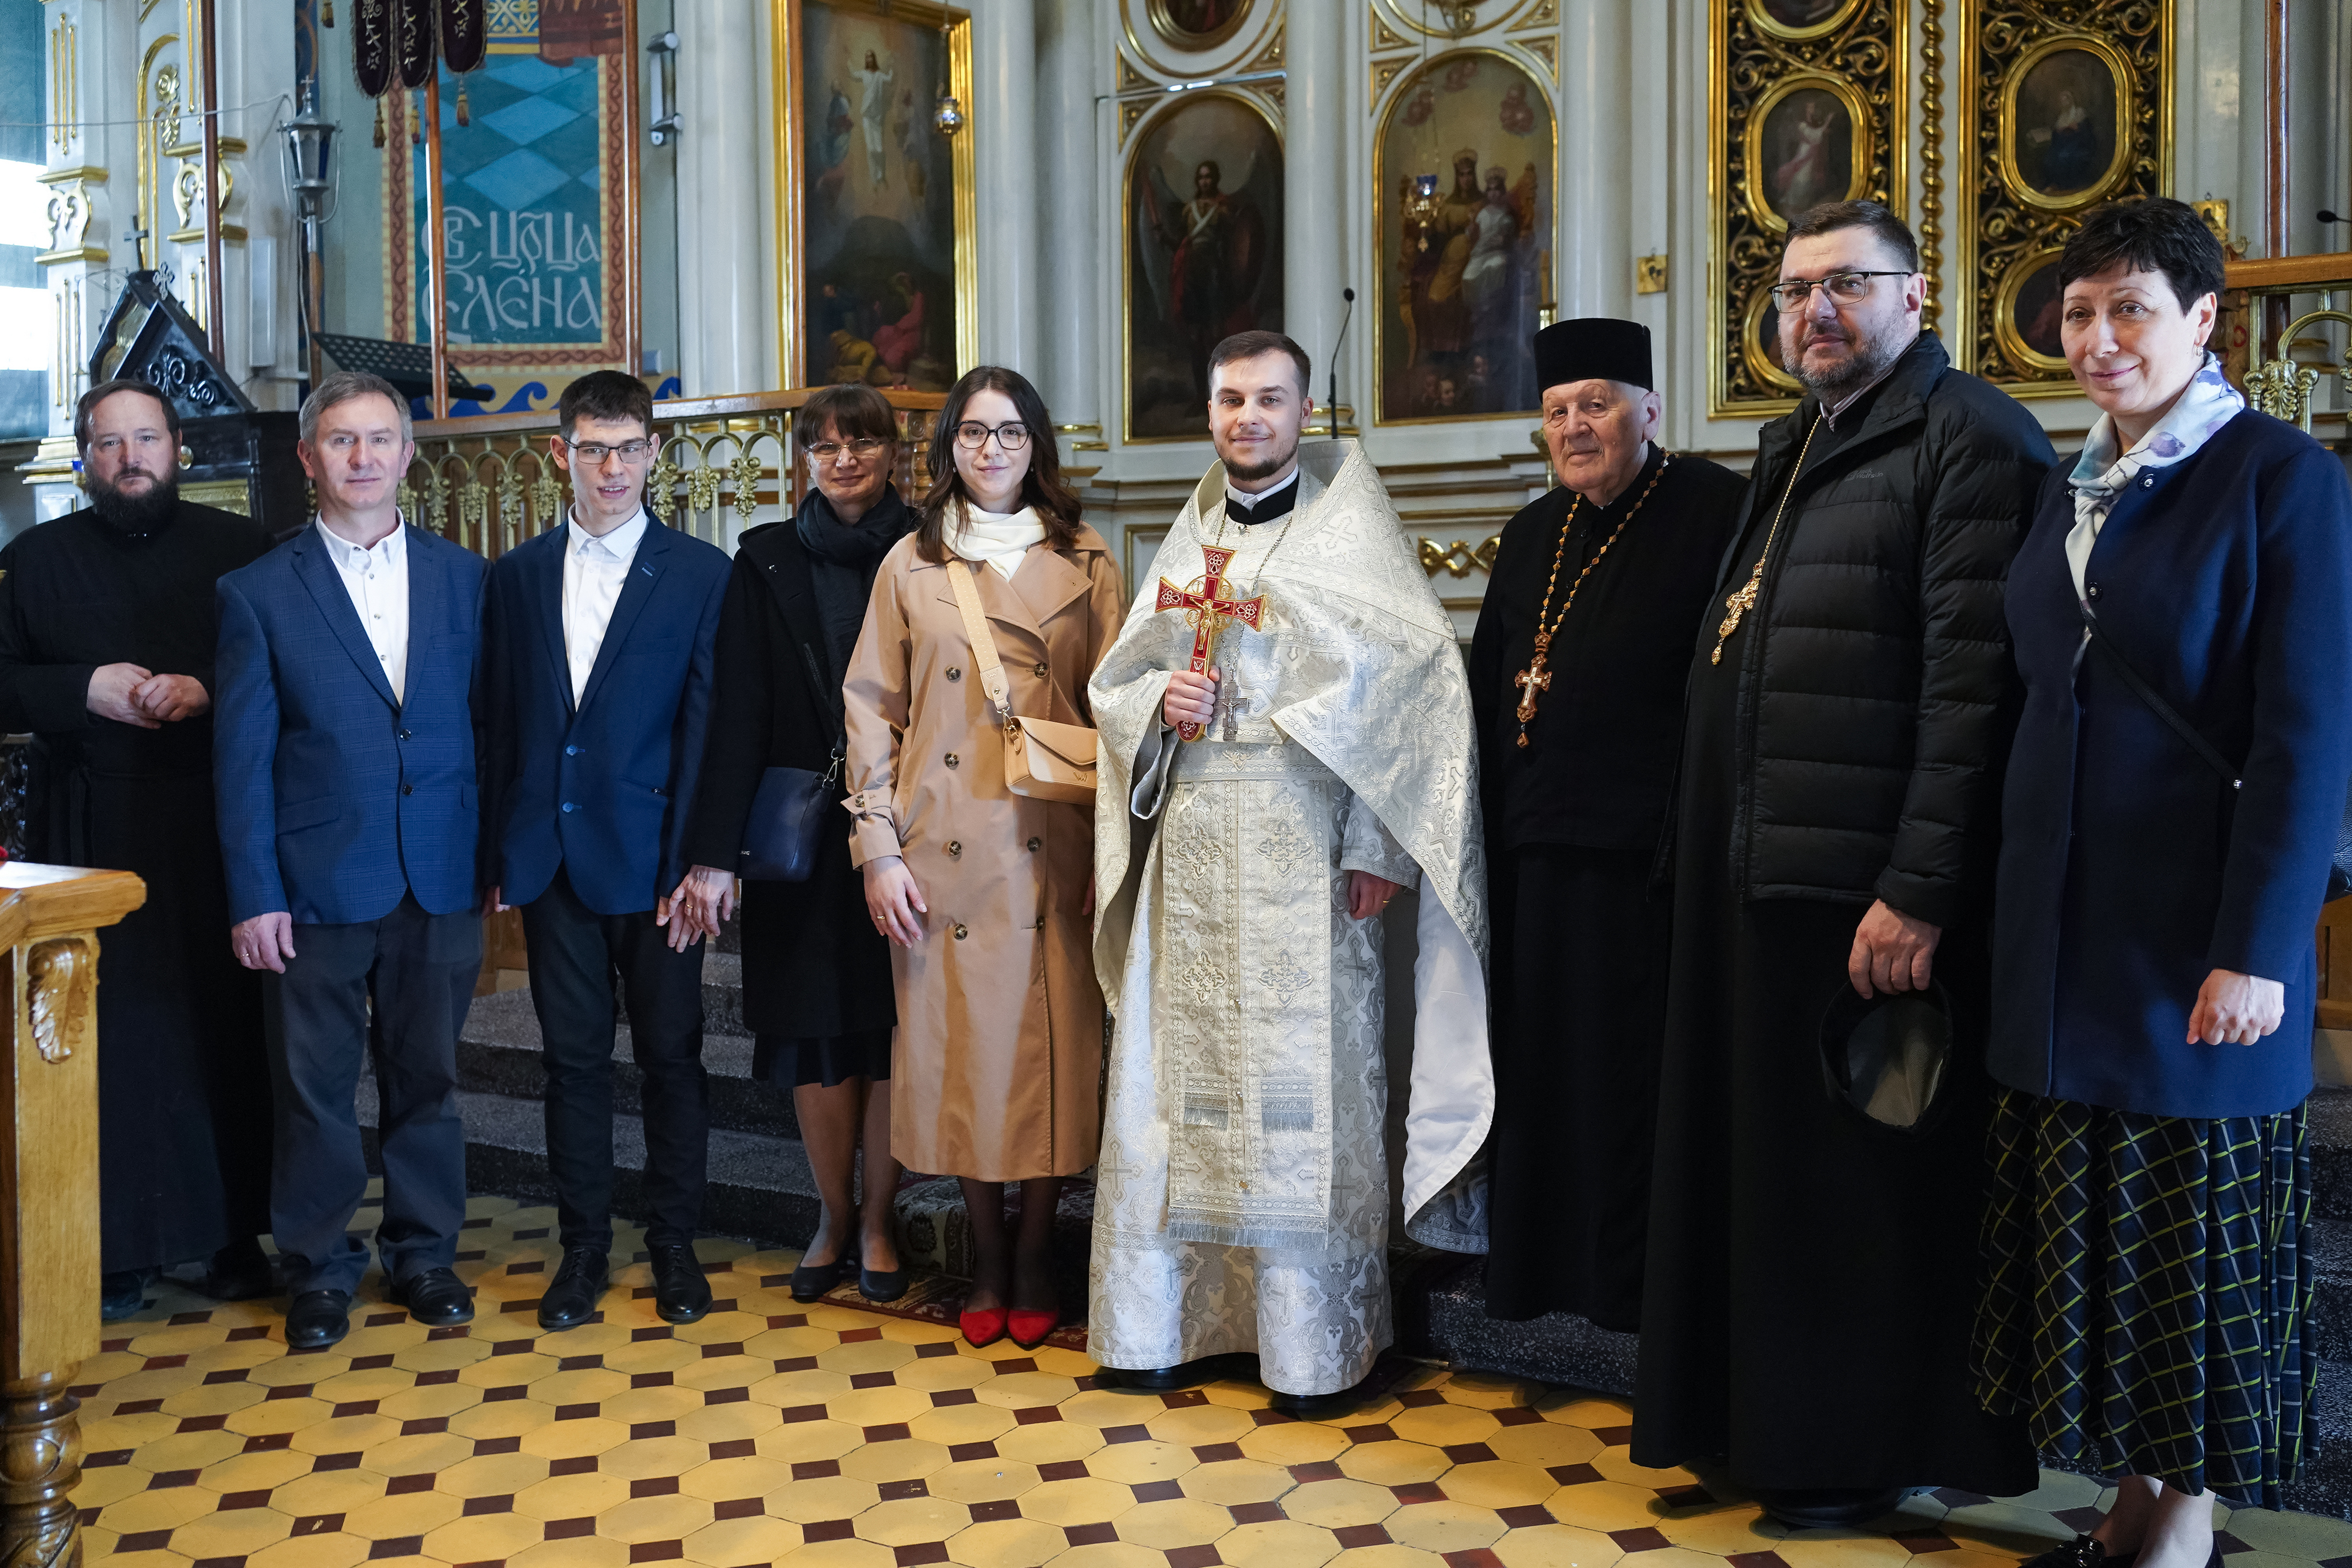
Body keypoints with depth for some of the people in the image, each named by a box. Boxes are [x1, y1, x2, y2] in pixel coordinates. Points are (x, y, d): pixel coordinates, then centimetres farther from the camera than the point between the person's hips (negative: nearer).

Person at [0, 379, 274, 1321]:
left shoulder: (239, 550, 8)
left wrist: (206, 691, -13)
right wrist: (84, 690, -9)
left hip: (214, 827, -1)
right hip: (88, 830, 1)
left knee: (223, 1023, 0)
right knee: (103, 1032, 0)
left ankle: (234, 1234, 10)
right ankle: (113, 1247, 9)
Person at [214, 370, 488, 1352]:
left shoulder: (463, 579, 6)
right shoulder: (260, 593, 0)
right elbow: (241, 758, -2)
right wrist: (253, 895, -7)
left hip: (441, 879, 2)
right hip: (317, 885, -2)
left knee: (427, 1076, 12)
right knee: (313, 1087, 8)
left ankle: (424, 1252, 27)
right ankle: (319, 1268, 24)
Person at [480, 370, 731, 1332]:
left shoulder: (700, 574, -1)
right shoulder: (518, 575, 9)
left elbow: (705, 729, -5)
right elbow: (500, 722, 9)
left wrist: (694, 865, -11)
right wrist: (499, 856, 4)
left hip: (651, 859, -2)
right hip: (550, 860, 3)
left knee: (671, 1054, 5)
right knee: (572, 1056, 9)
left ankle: (674, 1244, 20)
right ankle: (583, 1246, 21)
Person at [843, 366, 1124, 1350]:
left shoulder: (1086, 566, 6)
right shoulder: (910, 564, 7)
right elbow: (872, 710, 5)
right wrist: (878, 849, -3)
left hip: (1052, 849, 0)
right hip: (944, 850, 0)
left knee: (1049, 1042, 3)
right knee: (960, 1044, 6)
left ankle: (1036, 1253, 20)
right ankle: (985, 1257, 21)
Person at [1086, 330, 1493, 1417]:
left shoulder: (1349, 531, 1)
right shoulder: (1189, 540, 17)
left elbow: (1416, 683, -7)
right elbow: (1116, 678, 19)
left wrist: (1377, 846, -14)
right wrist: (1160, 695, -5)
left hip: (1301, 849, -5)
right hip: (1190, 847, 5)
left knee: (1304, 1081, -3)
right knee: (1177, 1076, 5)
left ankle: (1315, 1343, 6)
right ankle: (1168, 1320, 16)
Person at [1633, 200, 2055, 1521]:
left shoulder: (1971, 441, -10)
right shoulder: (1796, 451, 18)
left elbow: (1975, 685, -19)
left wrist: (1918, 892, -23)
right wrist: (1722, 860, 15)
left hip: (1876, 899, -9)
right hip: (1766, 884, 9)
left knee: (1871, 1172, 3)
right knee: (1774, 1158, 15)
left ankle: (1885, 1450, 19)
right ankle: (1771, 1418, 29)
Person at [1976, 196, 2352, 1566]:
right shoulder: (2071, 490, 12)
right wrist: (1999, 907, 9)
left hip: (2194, 936, -6)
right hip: (2064, 932, 6)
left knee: (2195, 1239, 4)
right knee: (2095, 1236, 11)